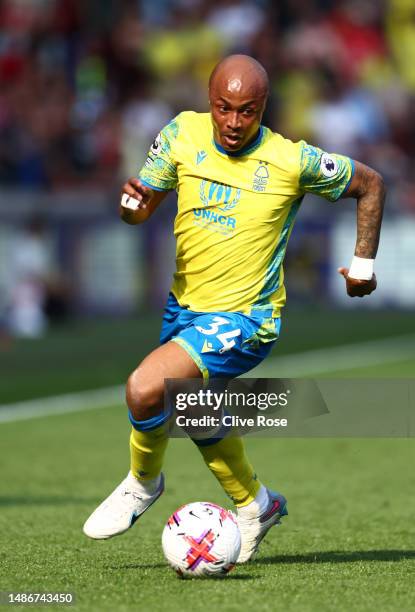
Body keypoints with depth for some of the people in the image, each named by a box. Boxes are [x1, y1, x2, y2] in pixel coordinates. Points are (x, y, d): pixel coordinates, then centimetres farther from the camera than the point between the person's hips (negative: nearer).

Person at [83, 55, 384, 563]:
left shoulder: (293, 160, -15)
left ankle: (142, 482, 5)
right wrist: (132, 201, -25)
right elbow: (140, 208, -1)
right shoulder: (183, 134, -6)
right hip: (184, 307, 6)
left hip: (243, 320, -6)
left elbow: (369, 184, 1)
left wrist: (363, 263, 0)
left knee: (144, 389, -24)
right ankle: (254, 505, 48)